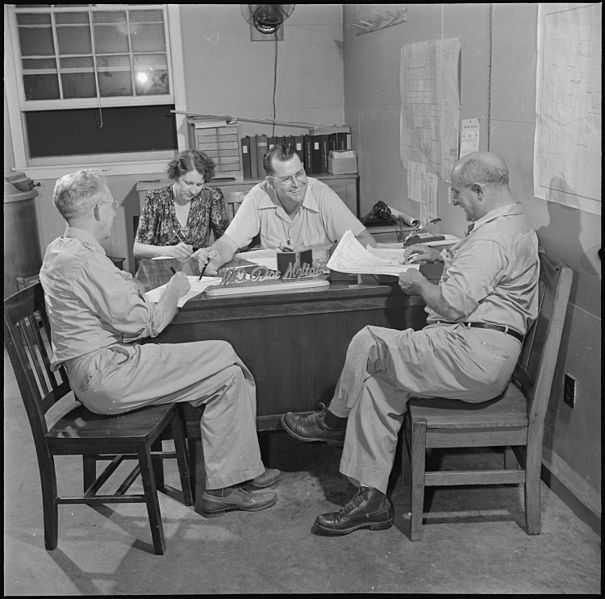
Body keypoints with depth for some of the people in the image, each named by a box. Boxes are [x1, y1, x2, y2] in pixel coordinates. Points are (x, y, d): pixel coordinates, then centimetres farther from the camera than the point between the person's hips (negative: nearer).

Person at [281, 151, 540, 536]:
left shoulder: (493, 237, -17)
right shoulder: (512, 221, 18)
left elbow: (452, 305, -23)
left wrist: (418, 283, -4)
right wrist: (440, 255, 23)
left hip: (474, 357, -11)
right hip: (477, 350, 11)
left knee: (368, 343, -10)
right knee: (377, 384, 4)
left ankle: (335, 420, 17)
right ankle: (372, 499, 5)